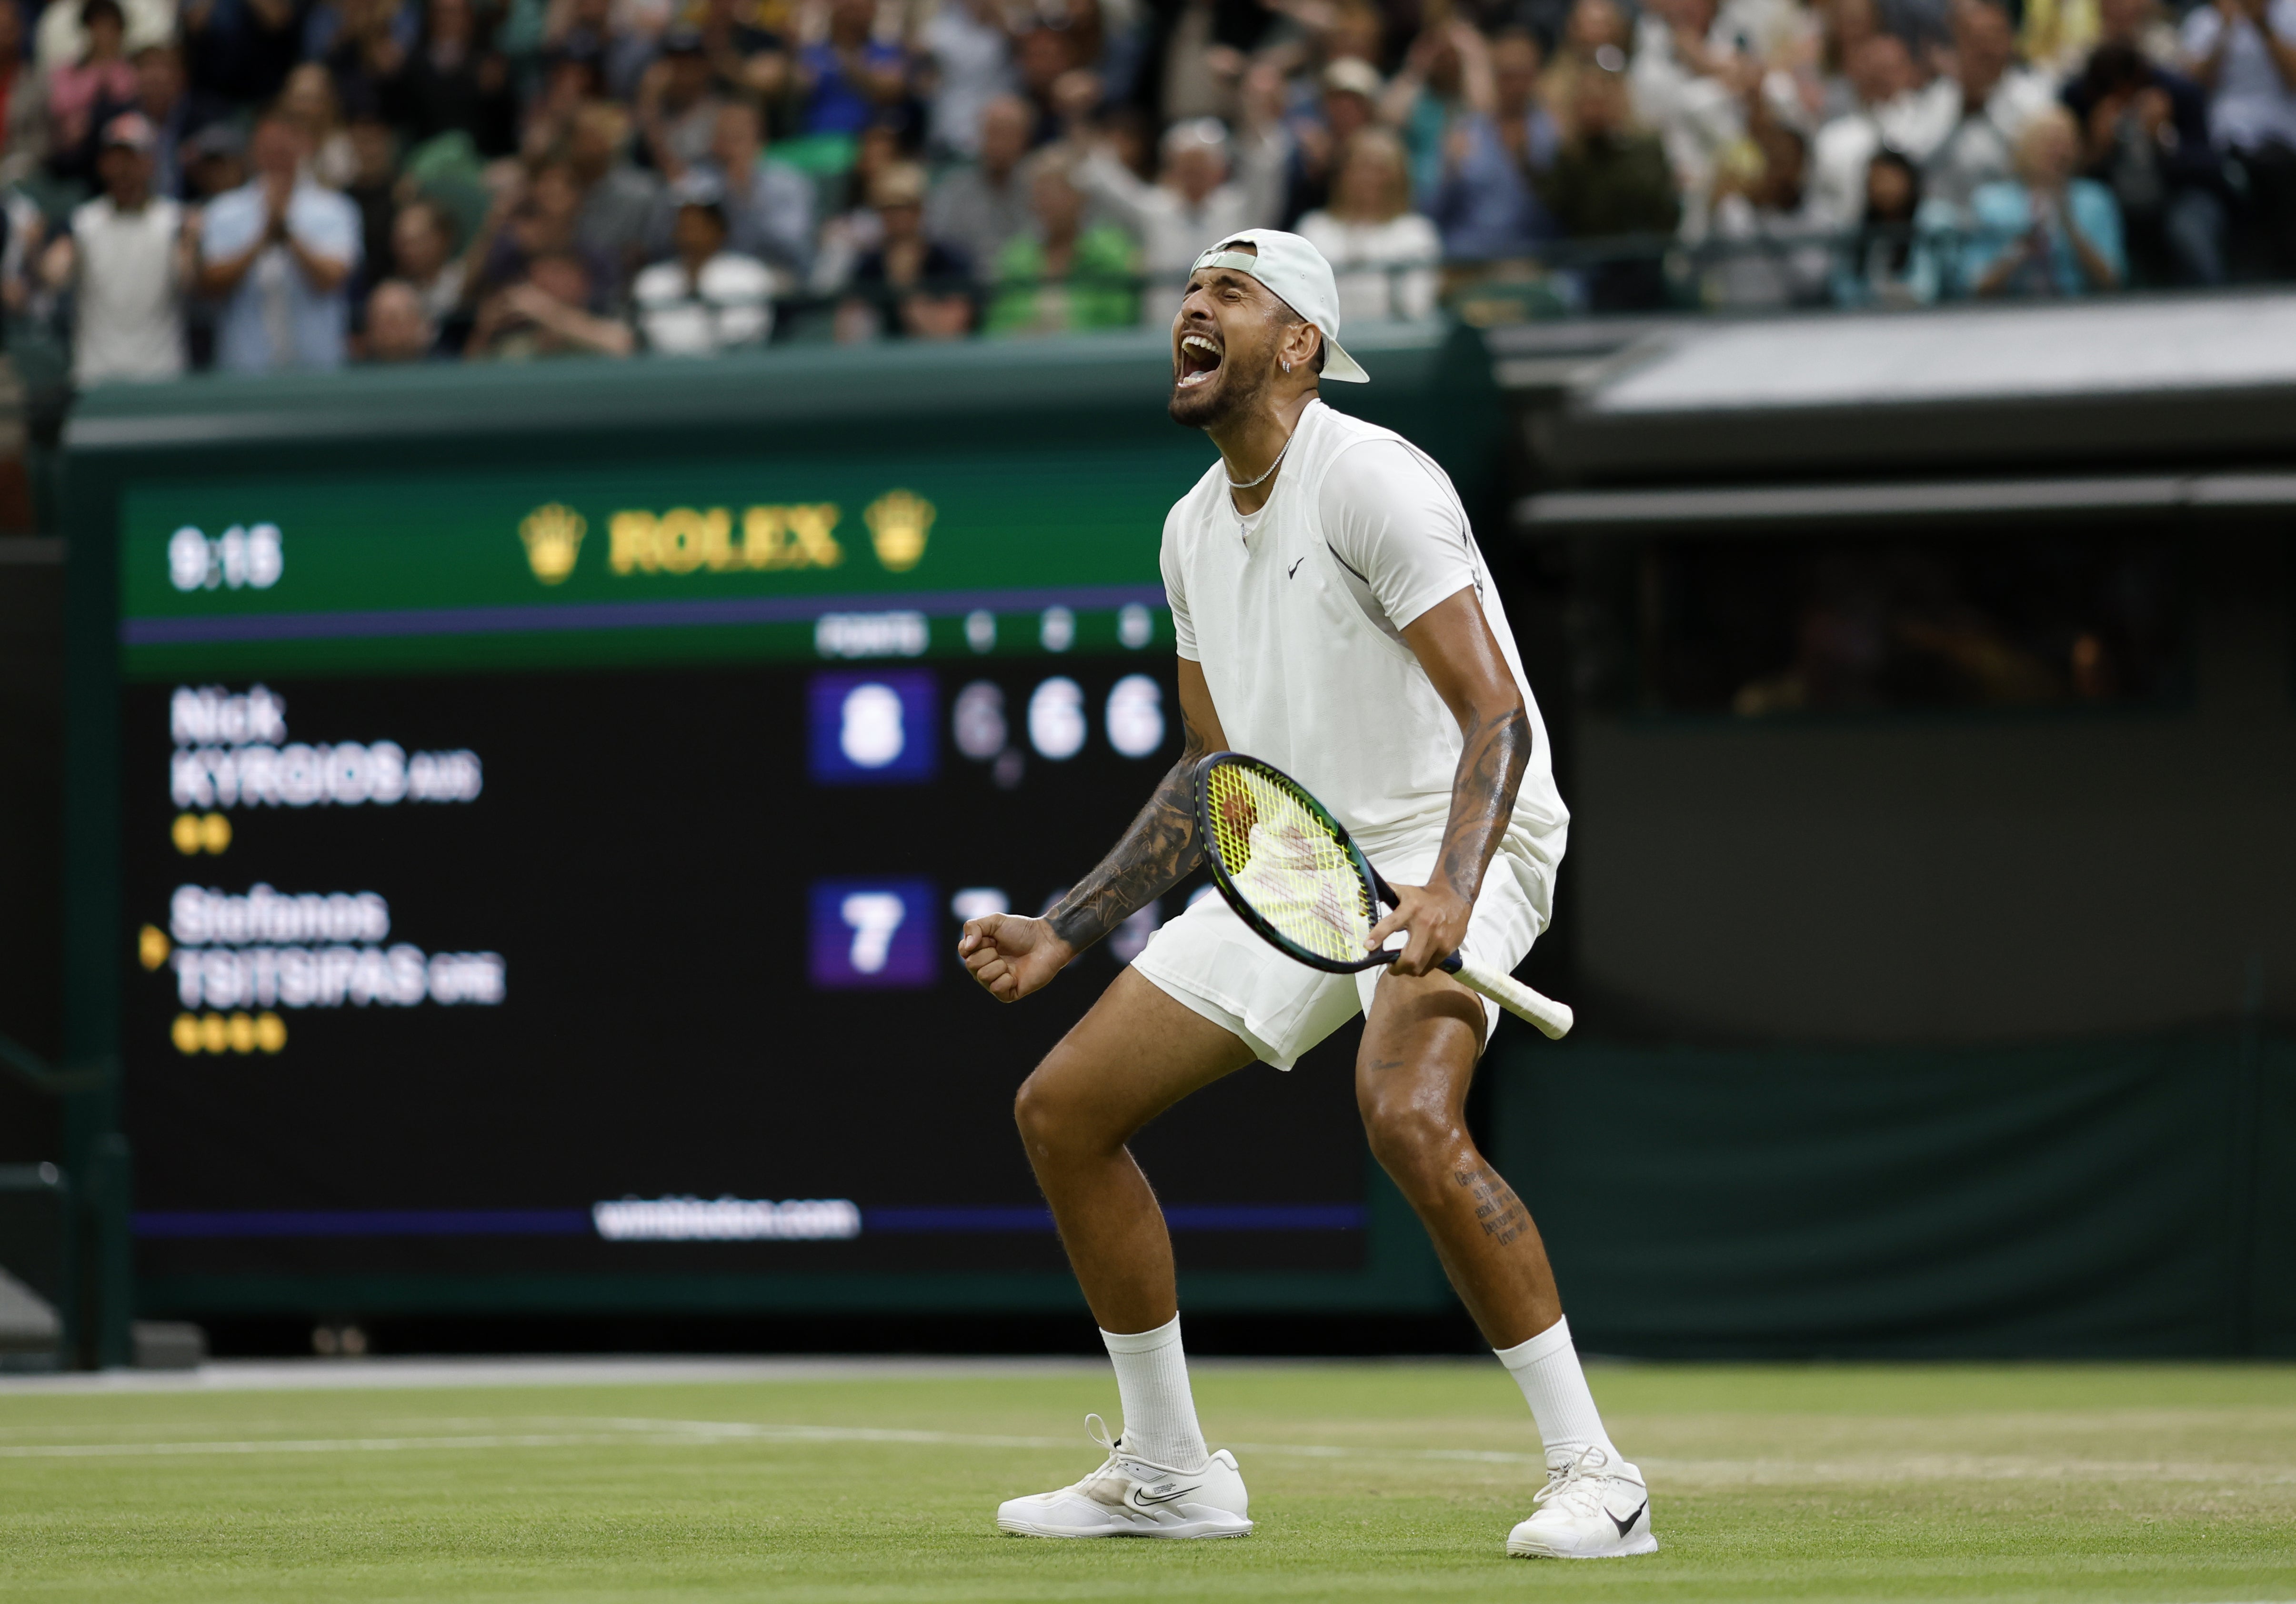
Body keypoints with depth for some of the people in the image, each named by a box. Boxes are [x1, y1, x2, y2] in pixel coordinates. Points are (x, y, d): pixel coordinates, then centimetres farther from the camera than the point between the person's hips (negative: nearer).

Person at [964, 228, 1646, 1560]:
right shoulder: (1197, 530, 12)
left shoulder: (1369, 479, -15)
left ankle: (1595, 1476, -28)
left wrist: (1451, 893, -39)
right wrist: (1064, 933, 17)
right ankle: (1170, 1475, 18)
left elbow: (1495, 713, -23)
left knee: (1409, 1116, -36)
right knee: (1064, 1110, 5)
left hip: (1452, 849, -9)